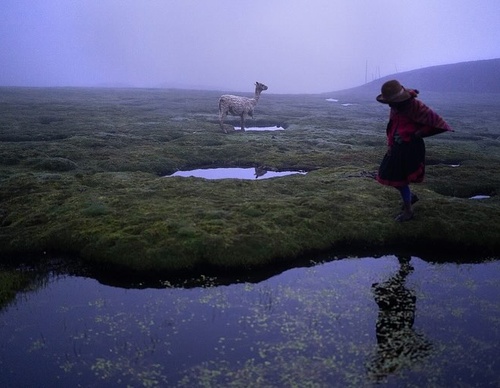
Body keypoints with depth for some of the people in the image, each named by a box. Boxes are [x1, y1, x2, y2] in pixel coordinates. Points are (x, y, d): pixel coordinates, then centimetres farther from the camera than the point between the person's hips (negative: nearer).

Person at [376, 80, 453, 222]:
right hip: (398, 146, 8)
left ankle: (408, 211, 15)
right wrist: (390, 143, 9)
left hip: (411, 148, -8)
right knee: (391, 176, 13)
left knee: (401, 179, -2)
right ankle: (411, 196, 38)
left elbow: (436, 122, -16)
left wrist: (418, 133, -15)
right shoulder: (395, 107, 4)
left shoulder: (415, 106, -19)